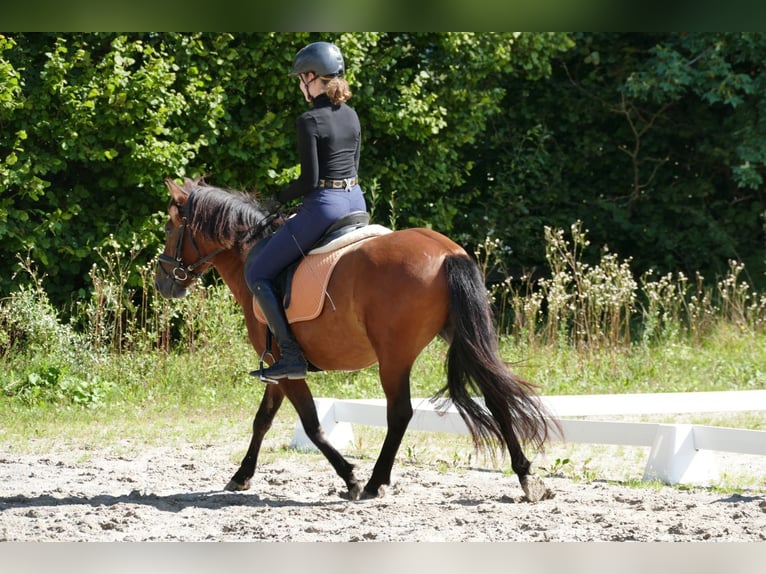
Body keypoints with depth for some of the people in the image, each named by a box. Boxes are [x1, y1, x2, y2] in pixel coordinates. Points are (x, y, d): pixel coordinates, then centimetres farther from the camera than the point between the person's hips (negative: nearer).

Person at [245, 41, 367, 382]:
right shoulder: (351, 116, 9)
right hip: (356, 201, 8)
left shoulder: (310, 121, -15)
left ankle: (291, 356, -8)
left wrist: (277, 199, 0)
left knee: (257, 275, 1)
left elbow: (309, 180, -17)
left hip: (324, 206, -8)